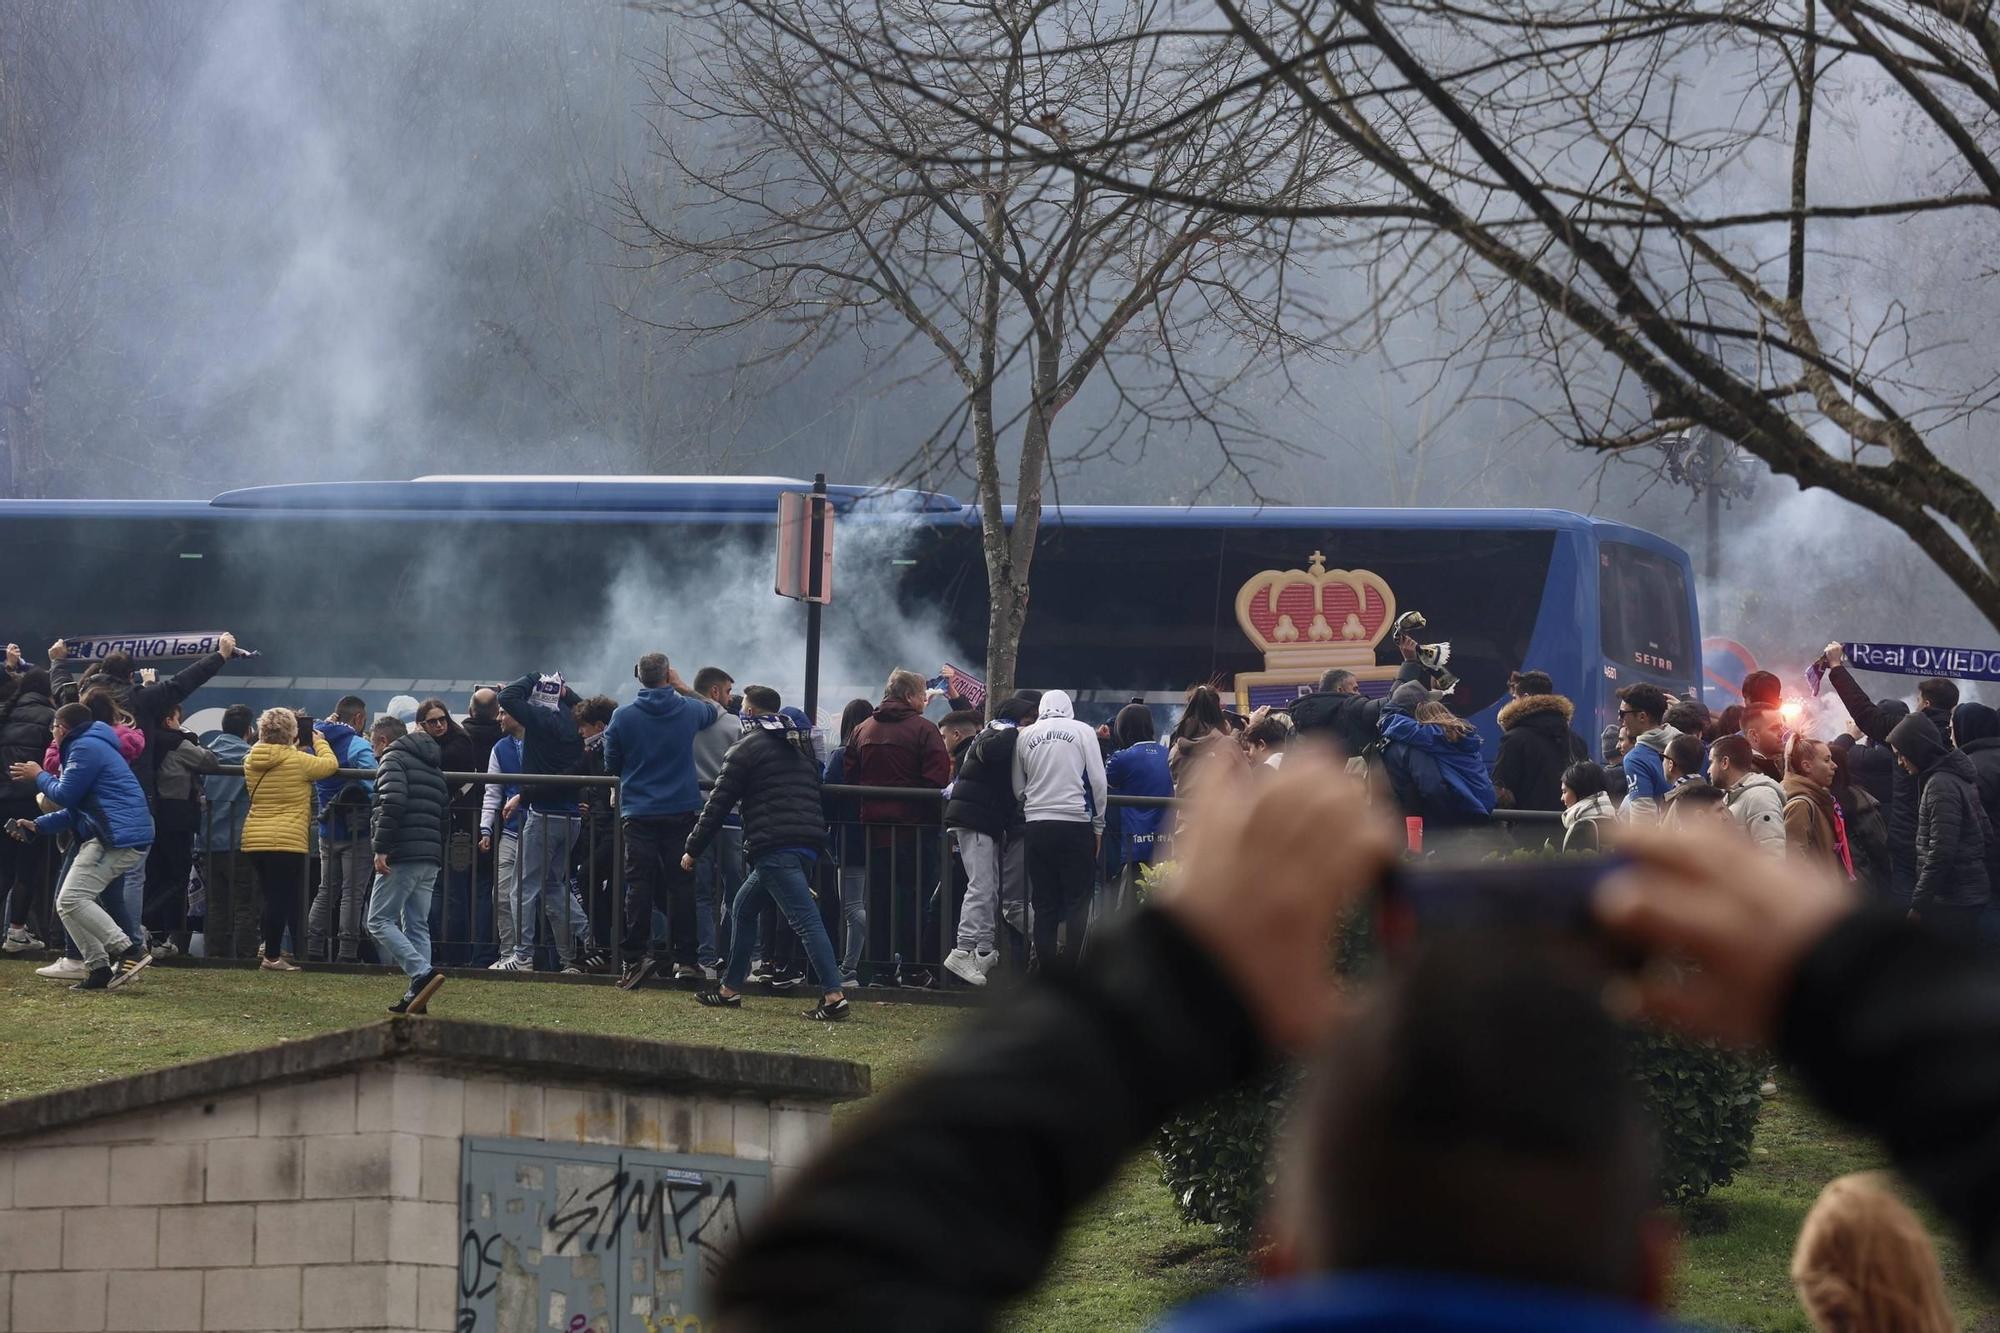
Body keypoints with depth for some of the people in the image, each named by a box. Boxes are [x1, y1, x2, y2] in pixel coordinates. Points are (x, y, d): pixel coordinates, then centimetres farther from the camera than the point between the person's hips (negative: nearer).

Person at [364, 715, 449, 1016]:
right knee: (417, 925, 10)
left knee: (379, 921, -6)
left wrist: (381, 847, -18)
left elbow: (392, 802, -18)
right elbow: (446, 813, 23)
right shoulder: (434, 767, 24)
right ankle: (416, 996, 5)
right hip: (431, 860, 8)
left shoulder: (394, 758, -3)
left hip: (402, 856, -8)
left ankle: (423, 972, -22)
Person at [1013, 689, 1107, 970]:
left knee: (1044, 904, 7)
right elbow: (1097, 781, -1)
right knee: (1077, 903, 1)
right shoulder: (1082, 731, 1)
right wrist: (1099, 825, 5)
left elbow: (1018, 788, 8)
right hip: (1075, 822, -3)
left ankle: (1046, 970, 5)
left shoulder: (1025, 736, 8)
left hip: (1036, 825, 3)